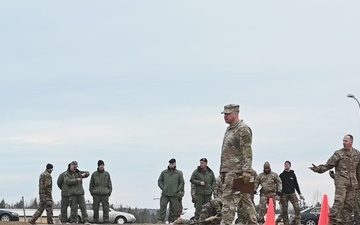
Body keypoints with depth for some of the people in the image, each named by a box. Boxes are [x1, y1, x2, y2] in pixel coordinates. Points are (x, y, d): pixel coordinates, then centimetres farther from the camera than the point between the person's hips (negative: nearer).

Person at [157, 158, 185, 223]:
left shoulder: (179, 173, 4)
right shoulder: (164, 172, 7)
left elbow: (182, 183, 8)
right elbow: (159, 181, 13)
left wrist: (177, 190, -2)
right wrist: (163, 188, 1)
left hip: (174, 195, 0)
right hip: (165, 194, 0)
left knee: (174, 208, 2)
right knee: (162, 207, -7)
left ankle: (172, 220, 11)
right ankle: (160, 220, -6)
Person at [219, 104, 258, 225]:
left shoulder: (243, 129, -9)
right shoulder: (229, 130, 21)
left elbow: (247, 152, -17)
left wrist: (246, 171, -23)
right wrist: (223, 171, 22)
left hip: (236, 172, -10)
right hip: (229, 171, 10)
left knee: (229, 200, -13)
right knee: (245, 199, 12)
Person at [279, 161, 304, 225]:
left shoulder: (293, 174, 13)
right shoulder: (281, 175, 7)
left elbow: (296, 185, 17)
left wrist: (300, 194, 13)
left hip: (292, 193, 1)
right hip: (284, 194, -1)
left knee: (297, 208, -13)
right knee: (284, 210, -3)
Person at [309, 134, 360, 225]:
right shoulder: (338, 154, 0)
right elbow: (328, 165, -1)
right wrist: (318, 169, -15)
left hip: (352, 183, 4)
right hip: (341, 181, -4)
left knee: (349, 204, 3)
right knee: (339, 201, -18)